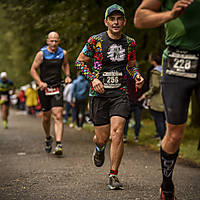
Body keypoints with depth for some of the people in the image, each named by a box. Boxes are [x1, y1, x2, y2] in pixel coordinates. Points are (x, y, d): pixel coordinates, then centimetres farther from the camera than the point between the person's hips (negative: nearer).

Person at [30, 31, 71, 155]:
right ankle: (48, 138, 38)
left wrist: (67, 75, 7)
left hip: (57, 88, 0)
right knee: (46, 116, 11)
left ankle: (59, 144, -19)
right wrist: (40, 83, -16)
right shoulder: (42, 54, -5)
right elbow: (33, 70, -2)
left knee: (58, 116, -14)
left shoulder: (63, 53, 3)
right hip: (44, 88, 0)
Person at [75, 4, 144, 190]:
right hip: (99, 93, -1)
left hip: (120, 93, 2)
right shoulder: (95, 40, -5)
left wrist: (137, 75, 0)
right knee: (102, 138, 1)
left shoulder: (130, 43, 5)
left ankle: (113, 176, -2)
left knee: (117, 134, -13)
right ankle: (99, 149, 40)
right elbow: (80, 62, 3)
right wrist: (93, 78, -11)